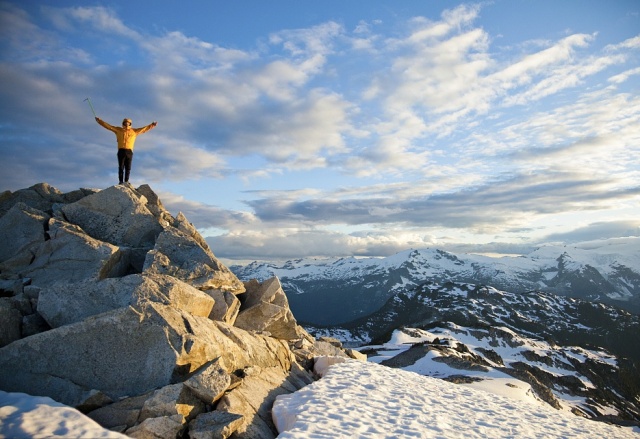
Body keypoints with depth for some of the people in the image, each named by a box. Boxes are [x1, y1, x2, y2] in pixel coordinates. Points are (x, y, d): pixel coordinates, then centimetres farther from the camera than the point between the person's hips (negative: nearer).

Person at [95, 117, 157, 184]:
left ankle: (126, 181, 3)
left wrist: (151, 125, 14)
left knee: (128, 168, -1)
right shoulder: (118, 130, 14)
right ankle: (121, 181, -3)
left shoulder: (134, 131, 16)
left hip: (129, 151, 1)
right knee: (121, 167, -3)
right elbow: (108, 126, 15)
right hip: (121, 151, -1)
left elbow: (144, 129, 18)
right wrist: (100, 121, 10)